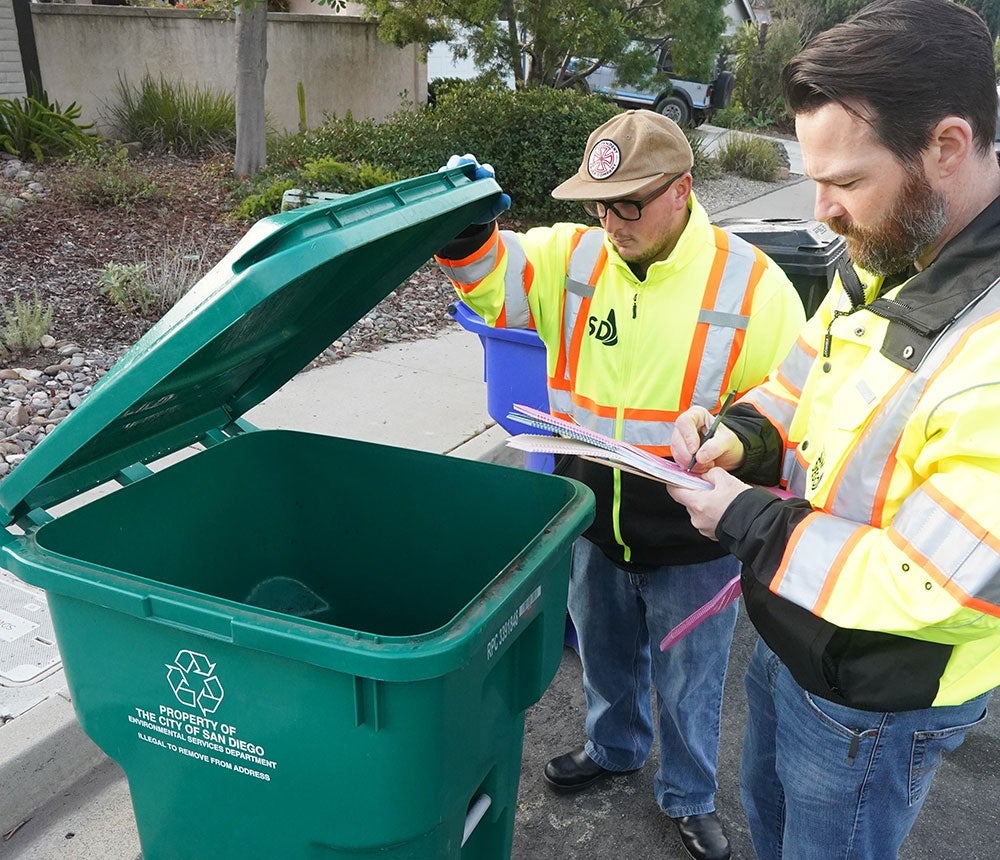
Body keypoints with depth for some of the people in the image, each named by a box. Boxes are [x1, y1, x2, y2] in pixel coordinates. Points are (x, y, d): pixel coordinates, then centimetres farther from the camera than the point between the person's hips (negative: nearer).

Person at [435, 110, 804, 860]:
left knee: (687, 681, 19)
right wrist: (466, 226, -27)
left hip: (692, 541, -3)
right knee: (606, 655, 27)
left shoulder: (752, 284, -15)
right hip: (591, 521, 3)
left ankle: (689, 798, 47)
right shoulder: (574, 255, -7)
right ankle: (614, 748, 57)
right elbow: (489, 276, -8)